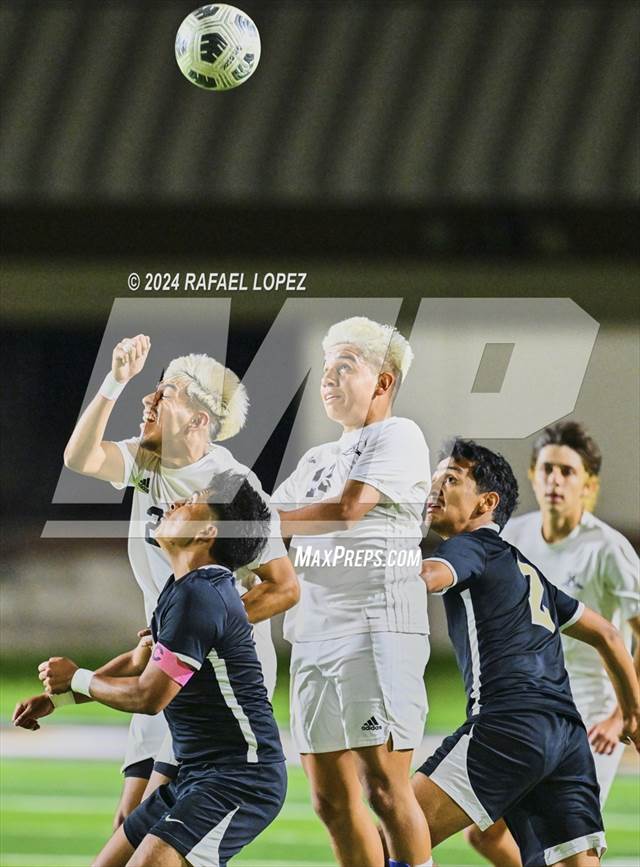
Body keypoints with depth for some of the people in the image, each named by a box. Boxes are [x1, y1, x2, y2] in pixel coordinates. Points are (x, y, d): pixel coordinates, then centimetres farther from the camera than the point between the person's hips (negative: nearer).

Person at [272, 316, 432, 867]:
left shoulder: (398, 437, -1)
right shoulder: (318, 460, 24)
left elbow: (345, 510, -15)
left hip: (377, 631, -8)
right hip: (313, 636, 8)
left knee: (385, 788, -12)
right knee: (332, 800, 5)